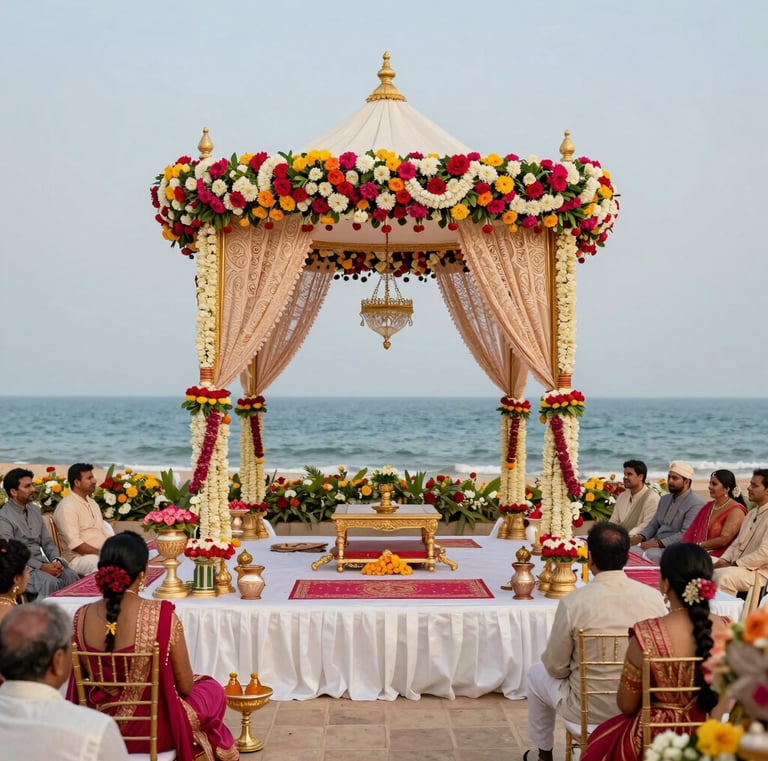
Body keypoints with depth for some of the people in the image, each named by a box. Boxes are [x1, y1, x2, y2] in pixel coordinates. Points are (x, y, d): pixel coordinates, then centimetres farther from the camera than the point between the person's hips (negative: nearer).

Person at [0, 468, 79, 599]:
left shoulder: (35, 510, 15)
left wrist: (56, 560, -4)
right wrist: (42, 567, -19)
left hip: (42, 563, 6)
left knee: (70, 575, -22)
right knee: (50, 582, -33)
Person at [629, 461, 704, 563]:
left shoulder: (696, 504, -8)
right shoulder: (665, 499, 20)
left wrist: (658, 543, -22)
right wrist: (640, 537, -1)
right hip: (655, 544, 7)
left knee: (649, 554, -35)